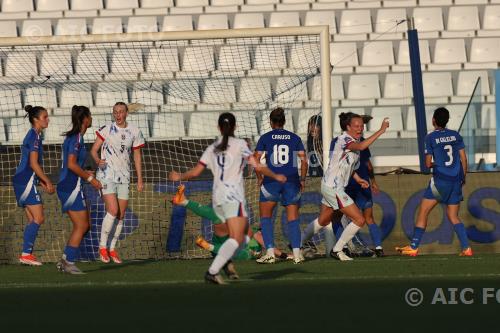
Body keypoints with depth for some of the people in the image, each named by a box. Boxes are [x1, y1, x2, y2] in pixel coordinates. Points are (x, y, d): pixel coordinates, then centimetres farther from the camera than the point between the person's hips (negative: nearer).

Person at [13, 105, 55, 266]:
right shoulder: (34, 136, -13)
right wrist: (47, 182, -11)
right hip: (26, 182, -10)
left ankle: (27, 254, 8)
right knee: (38, 218, -10)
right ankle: (26, 254, -11)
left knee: (33, 220, 9)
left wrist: (43, 184, 22)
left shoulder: (34, 135, 17)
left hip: (23, 181, 10)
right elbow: (34, 164, -18)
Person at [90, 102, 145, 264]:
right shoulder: (106, 129, -5)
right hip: (107, 175, -4)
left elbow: (137, 156, 13)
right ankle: (102, 247, -6)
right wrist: (98, 161, -25)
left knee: (121, 215, 4)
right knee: (113, 211, -18)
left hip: (123, 177, 4)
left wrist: (140, 180, 10)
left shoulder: (134, 132, 5)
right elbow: (94, 150, -3)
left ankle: (112, 249, 16)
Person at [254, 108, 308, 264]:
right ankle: (297, 254, -4)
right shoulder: (295, 138, 7)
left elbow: (256, 159, -4)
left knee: (265, 216, 9)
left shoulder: (265, 138, 2)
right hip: (291, 181, 2)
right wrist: (302, 179, 11)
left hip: (271, 181, -2)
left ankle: (270, 252, -4)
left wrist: (260, 178, 6)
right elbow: (304, 160, 2)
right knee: (293, 218, 6)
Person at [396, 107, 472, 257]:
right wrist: (463, 177, 21)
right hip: (456, 180, 5)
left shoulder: (431, 137, -4)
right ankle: (466, 248, -1)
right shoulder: (456, 135, 7)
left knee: (422, 212, 3)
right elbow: (463, 159, 8)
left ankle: (413, 247, 1)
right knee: (453, 216, 11)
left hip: (440, 180, -5)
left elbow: (428, 164, -3)